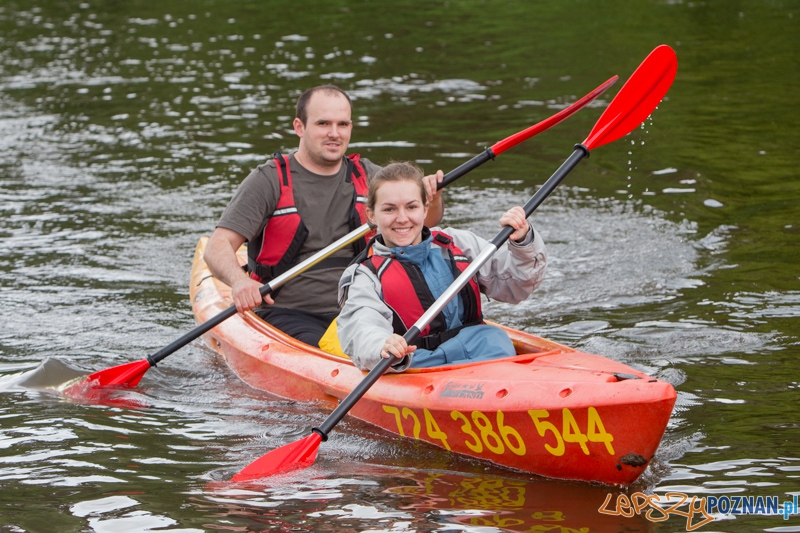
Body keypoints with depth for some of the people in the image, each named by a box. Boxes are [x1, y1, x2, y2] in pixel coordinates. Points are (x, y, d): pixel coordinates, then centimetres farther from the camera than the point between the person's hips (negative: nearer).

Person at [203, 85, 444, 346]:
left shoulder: (364, 176, 11)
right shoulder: (269, 181, -4)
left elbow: (428, 218, 12)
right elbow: (218, 247, -12)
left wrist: (431, 195, -13)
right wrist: (239, 281, -35)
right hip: (286, 314, -4)